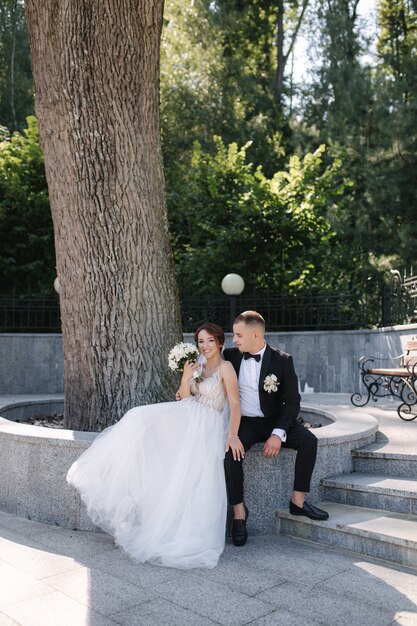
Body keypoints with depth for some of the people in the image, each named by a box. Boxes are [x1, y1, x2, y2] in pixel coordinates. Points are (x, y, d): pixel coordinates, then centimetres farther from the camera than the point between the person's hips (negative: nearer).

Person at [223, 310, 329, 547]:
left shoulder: (282, 360, -8)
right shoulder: (231, 356, -1)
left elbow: (292, 402, -10)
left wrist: (278, 433, -22)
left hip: (274, 421, 0)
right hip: (243, 422, 0)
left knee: (308, 440, -23)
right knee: (230, 450, -30)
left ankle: (298, 500, -7)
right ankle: (238, 510, -15)